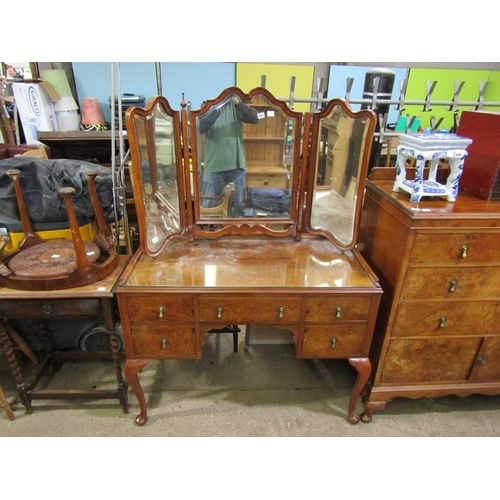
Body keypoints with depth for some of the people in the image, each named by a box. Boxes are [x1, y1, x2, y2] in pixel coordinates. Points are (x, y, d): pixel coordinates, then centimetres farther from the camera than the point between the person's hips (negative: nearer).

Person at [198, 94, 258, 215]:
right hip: (214, 164, -1)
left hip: (236, 163, 1)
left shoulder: (235, 107, 7)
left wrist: (238, 103, -19)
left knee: (236, 202, 9)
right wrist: (216, 111, -25)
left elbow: (254, 118, -7)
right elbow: (200, 128, -13)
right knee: (209, 205, 3)